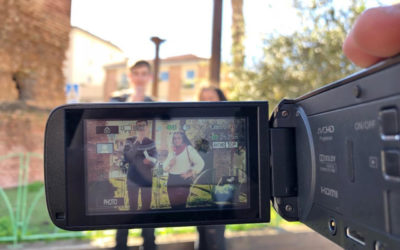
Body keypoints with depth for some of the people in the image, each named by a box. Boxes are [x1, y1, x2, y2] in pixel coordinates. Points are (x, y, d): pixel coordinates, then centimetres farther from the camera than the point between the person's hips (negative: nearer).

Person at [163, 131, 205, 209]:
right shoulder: (172, 151, 16)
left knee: (180, 206, -13)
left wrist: (190, 173, -11)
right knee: (173, 205, 5)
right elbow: (165, 167, 17)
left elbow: (200, 163, -7)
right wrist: (170, 164, -4)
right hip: (171, 182, 6)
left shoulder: (189, 149, -1)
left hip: (183, 181, -5)